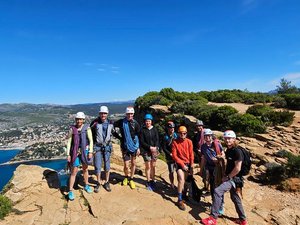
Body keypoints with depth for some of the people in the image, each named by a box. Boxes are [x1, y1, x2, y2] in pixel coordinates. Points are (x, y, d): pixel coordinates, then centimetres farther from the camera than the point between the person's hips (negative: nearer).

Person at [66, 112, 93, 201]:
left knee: (85, 169, 19)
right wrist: (68, 154, -4)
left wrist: (90, 152, -10)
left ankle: (86, 186, 38)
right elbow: (69, 142, -3)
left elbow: (91, 140, -5)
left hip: (85, 151, 1)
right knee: (74, 172, 1)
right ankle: (70, 191, 15)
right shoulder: (72, 129, -6)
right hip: (75, 152, -1)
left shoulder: (87, 128, -8)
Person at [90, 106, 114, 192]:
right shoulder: (95, 122, -7)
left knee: (107, 165, 9)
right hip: (97, 146, -2)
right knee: (98, 166, 3)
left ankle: (106, 183, 25)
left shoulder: (110, 123, 1)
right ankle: (98, 183, 22)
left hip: (107, 146, 2)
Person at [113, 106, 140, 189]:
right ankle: (126, 177, 29)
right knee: (126, 165, -1)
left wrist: (138, 148, -4)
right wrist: (119, 137, -2)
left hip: (134, 146, 1)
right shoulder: (121, 122, -6)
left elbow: (139, 136, 0)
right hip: (125, 147, -1)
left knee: (133, 163, 12)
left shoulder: (135, 123, -4)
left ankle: (131, 179, 31)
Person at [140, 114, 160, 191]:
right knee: (148, 166, 2)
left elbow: (157, 139, 3)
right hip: (146, 151, -2)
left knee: (153, 166, 7)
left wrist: (156, 147, -13)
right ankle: (148, 182, 16)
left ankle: (152, 181, 21)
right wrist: (150, 147, -14)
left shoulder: (154, 129, 4)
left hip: (154, 150, 2)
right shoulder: (142, 130, -4)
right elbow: (142, 142, -6)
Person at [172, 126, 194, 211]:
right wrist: (182, 164, -14)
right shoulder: (175, 142, -11)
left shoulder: (189, 142, -4)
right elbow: (174, 155, -11)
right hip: (179, 163, -3)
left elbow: (191, 154, -1)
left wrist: (191, 166, -6)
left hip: (188, 164, 3)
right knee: (181, 179, -19)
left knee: (185, 180, 12)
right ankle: (180, 200, -9)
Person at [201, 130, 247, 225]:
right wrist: (225, 175, 9)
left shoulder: (237, 151, -19)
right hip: (230, 178, 9)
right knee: (235, 198, 21)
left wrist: (227, 177, -14)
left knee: (217, 191, -21)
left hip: (234, 178, -9)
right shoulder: (228, 151, 7)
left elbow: (237, 168, -22)